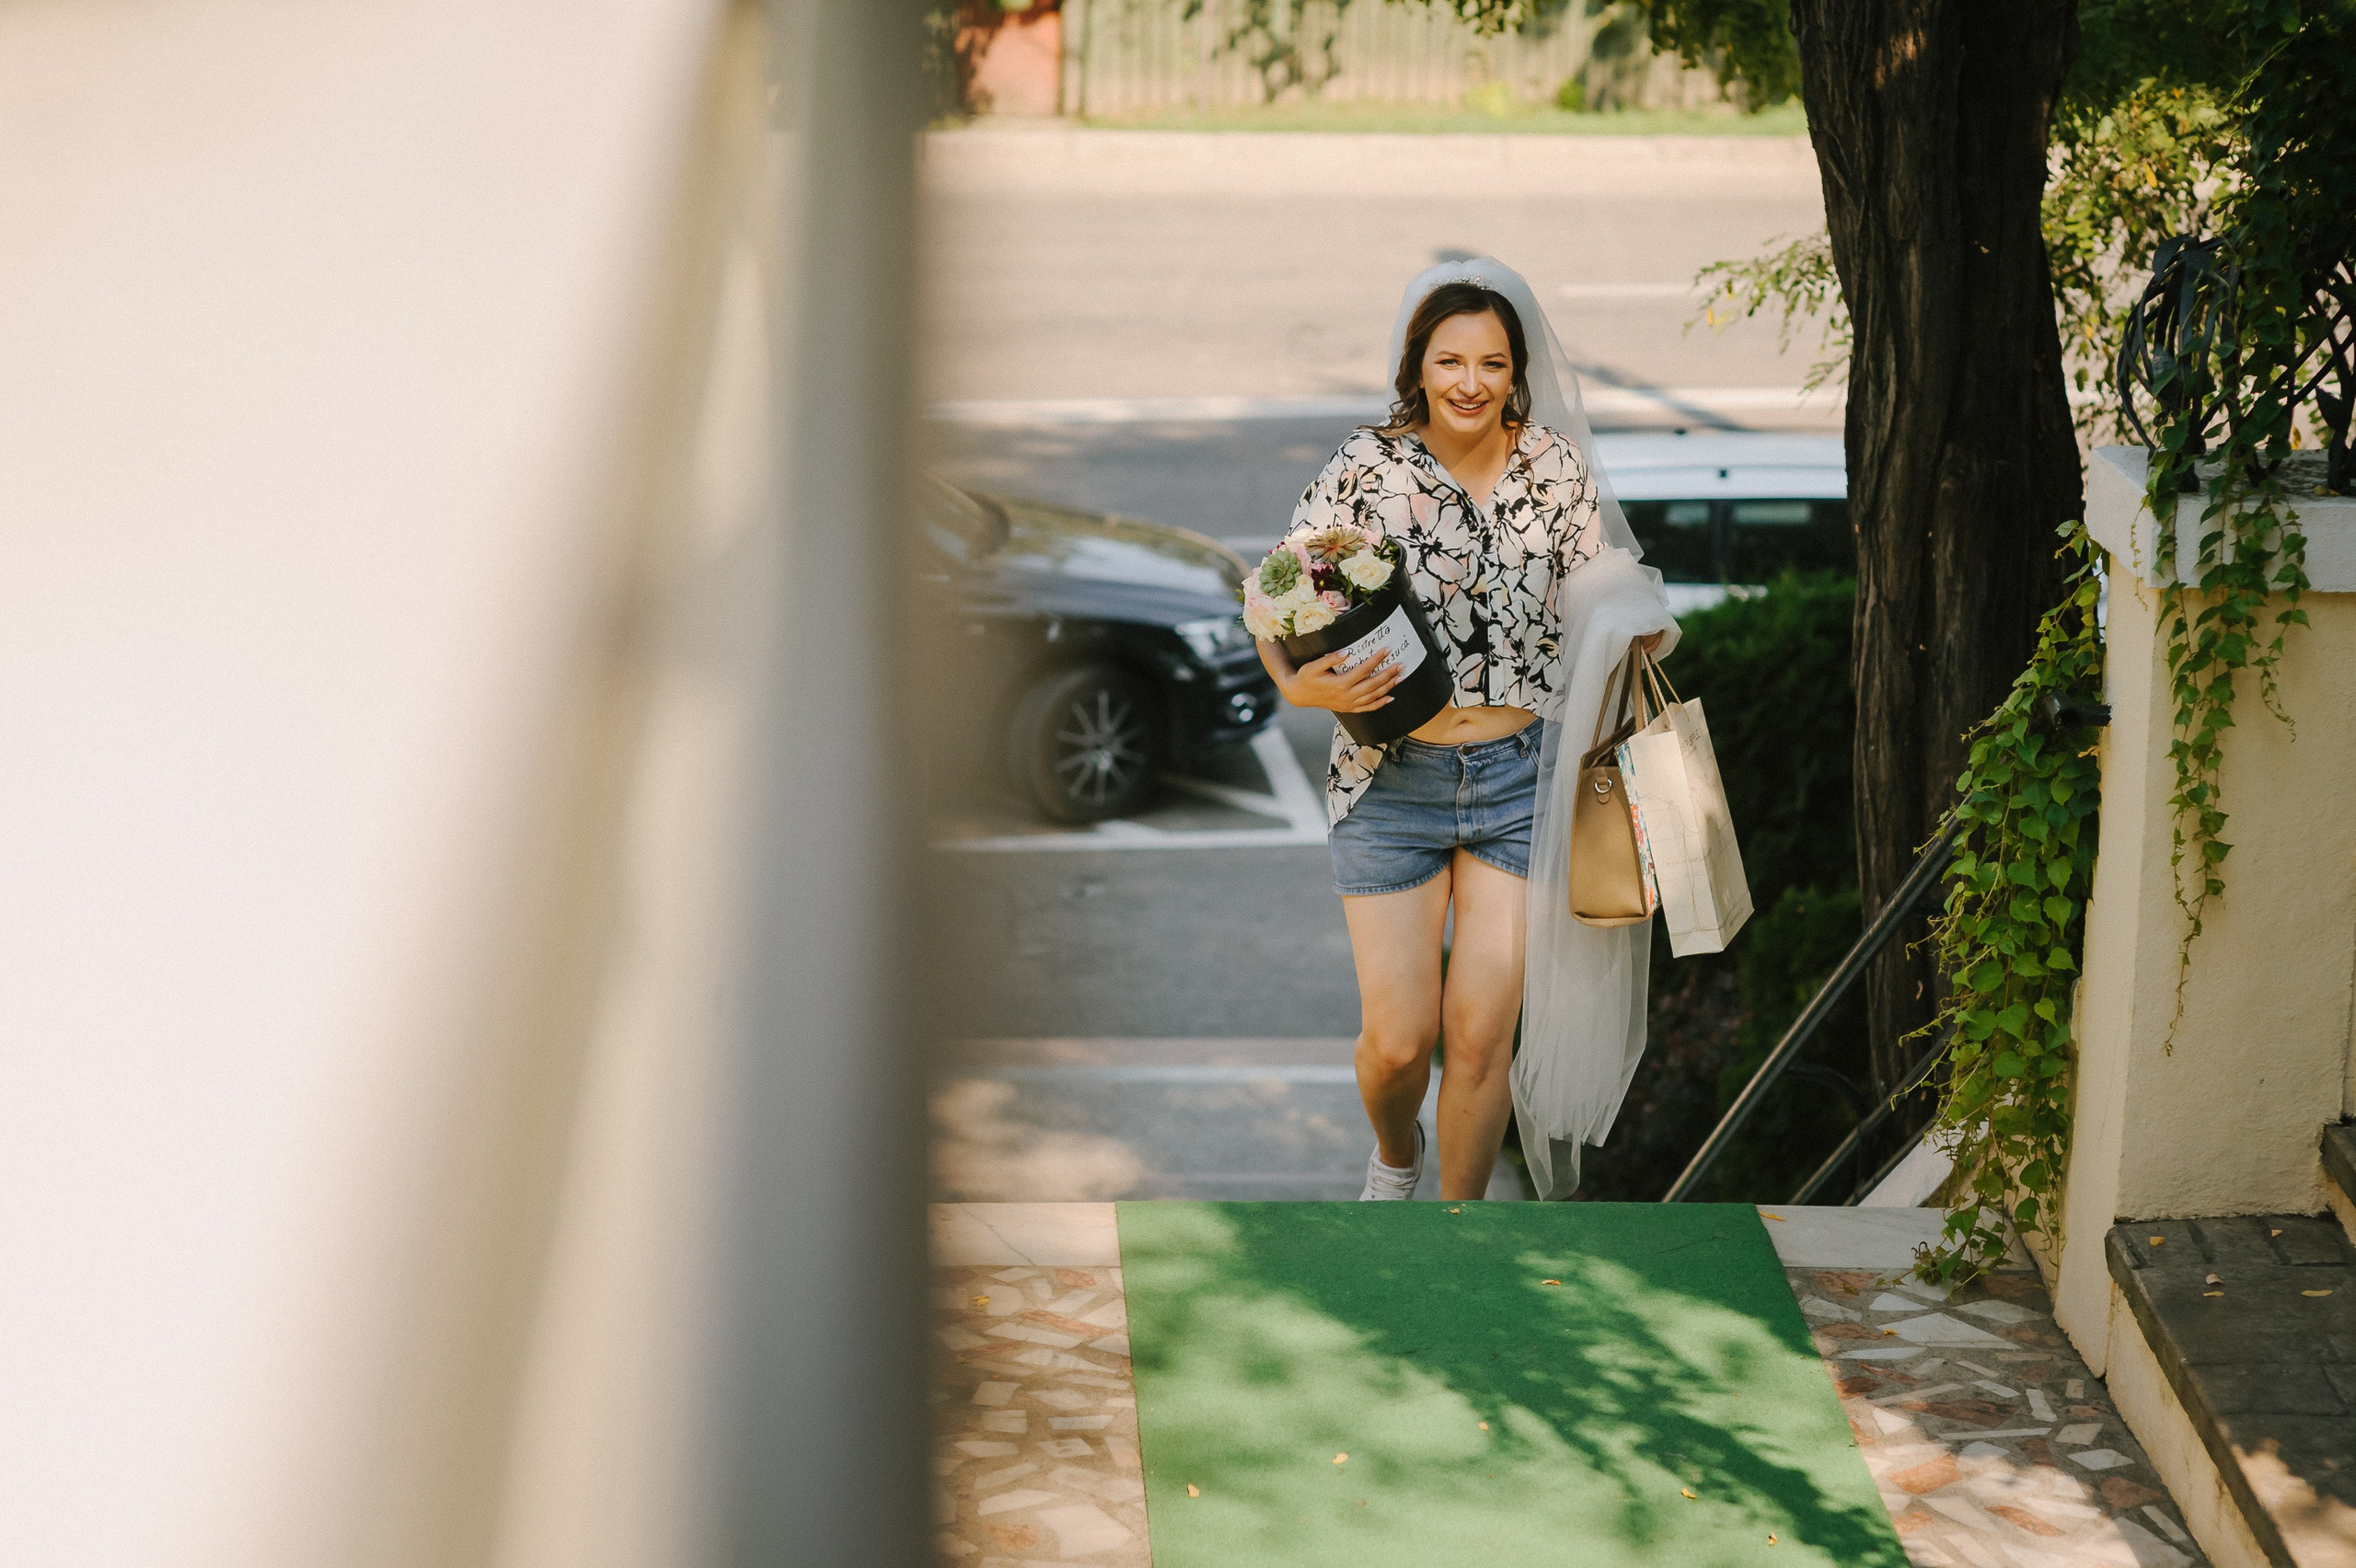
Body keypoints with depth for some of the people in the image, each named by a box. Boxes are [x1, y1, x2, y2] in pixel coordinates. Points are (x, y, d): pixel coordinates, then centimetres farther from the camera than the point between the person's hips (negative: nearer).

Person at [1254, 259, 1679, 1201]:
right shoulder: (1369, 470, -9)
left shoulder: (1556, 466, -1)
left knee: (1482, 1035, 0)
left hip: (1521, 778, 1)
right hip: (1394, 780, -1)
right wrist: (1299, 685, -22)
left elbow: (1593, 593, 13)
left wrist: (1635, 628, -9)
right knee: (1397, 1039, 1)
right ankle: (1394, 1156, 37)